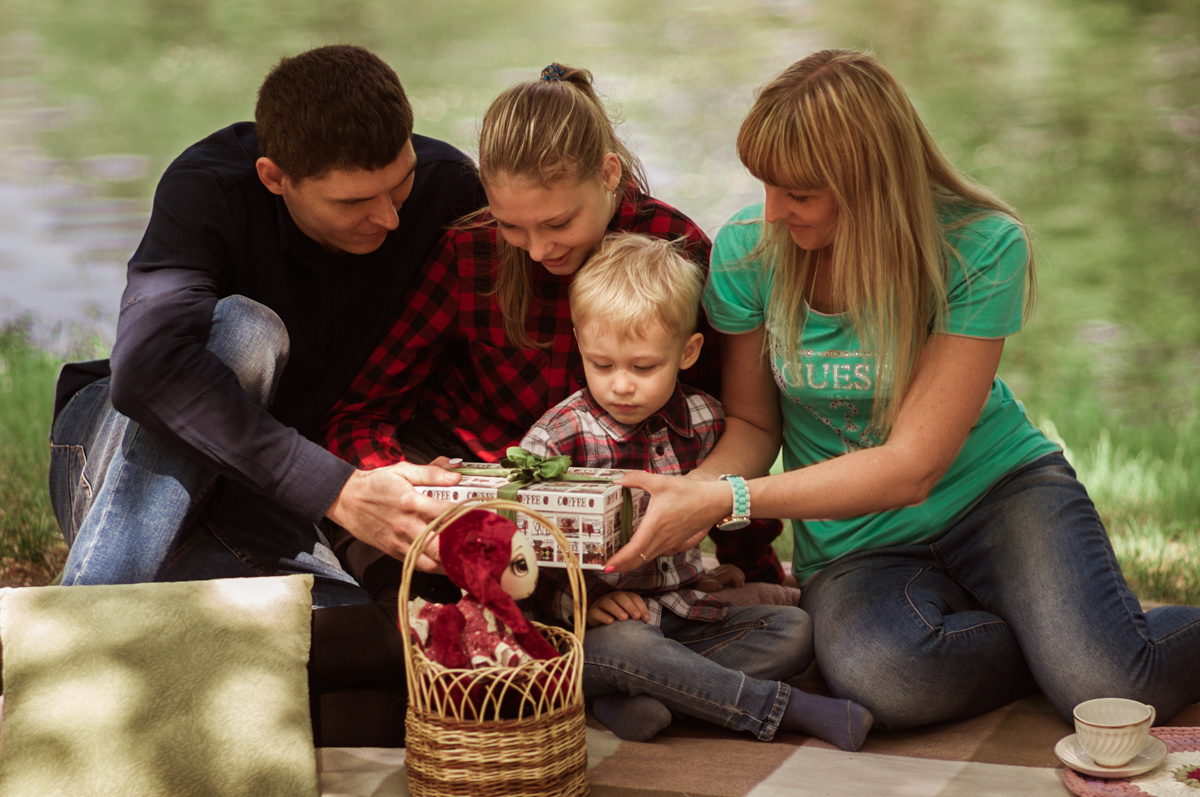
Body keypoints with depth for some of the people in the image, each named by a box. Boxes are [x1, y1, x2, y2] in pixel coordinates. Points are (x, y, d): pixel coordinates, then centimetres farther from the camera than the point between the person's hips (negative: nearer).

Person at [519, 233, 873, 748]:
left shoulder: (703, 421, 2)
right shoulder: (557, 439, -12)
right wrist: (580, 600, -26)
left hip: (680, 612, 6)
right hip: (598, 625, -5)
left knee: (794, 631, -10)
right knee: (627, 645, -37)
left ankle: (634, 699, -26)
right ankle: (783, 707, -25)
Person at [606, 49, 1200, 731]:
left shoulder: (983, 247, -19)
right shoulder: (749, 248, -9)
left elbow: (911, 465, -20)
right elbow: (753, 424, 2)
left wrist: (725, 501, -28)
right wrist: (698, 490, -22)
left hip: (999, 493, -2)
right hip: (854, 544, 2)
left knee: (1109, 685, -31)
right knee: (877, 675, -35)